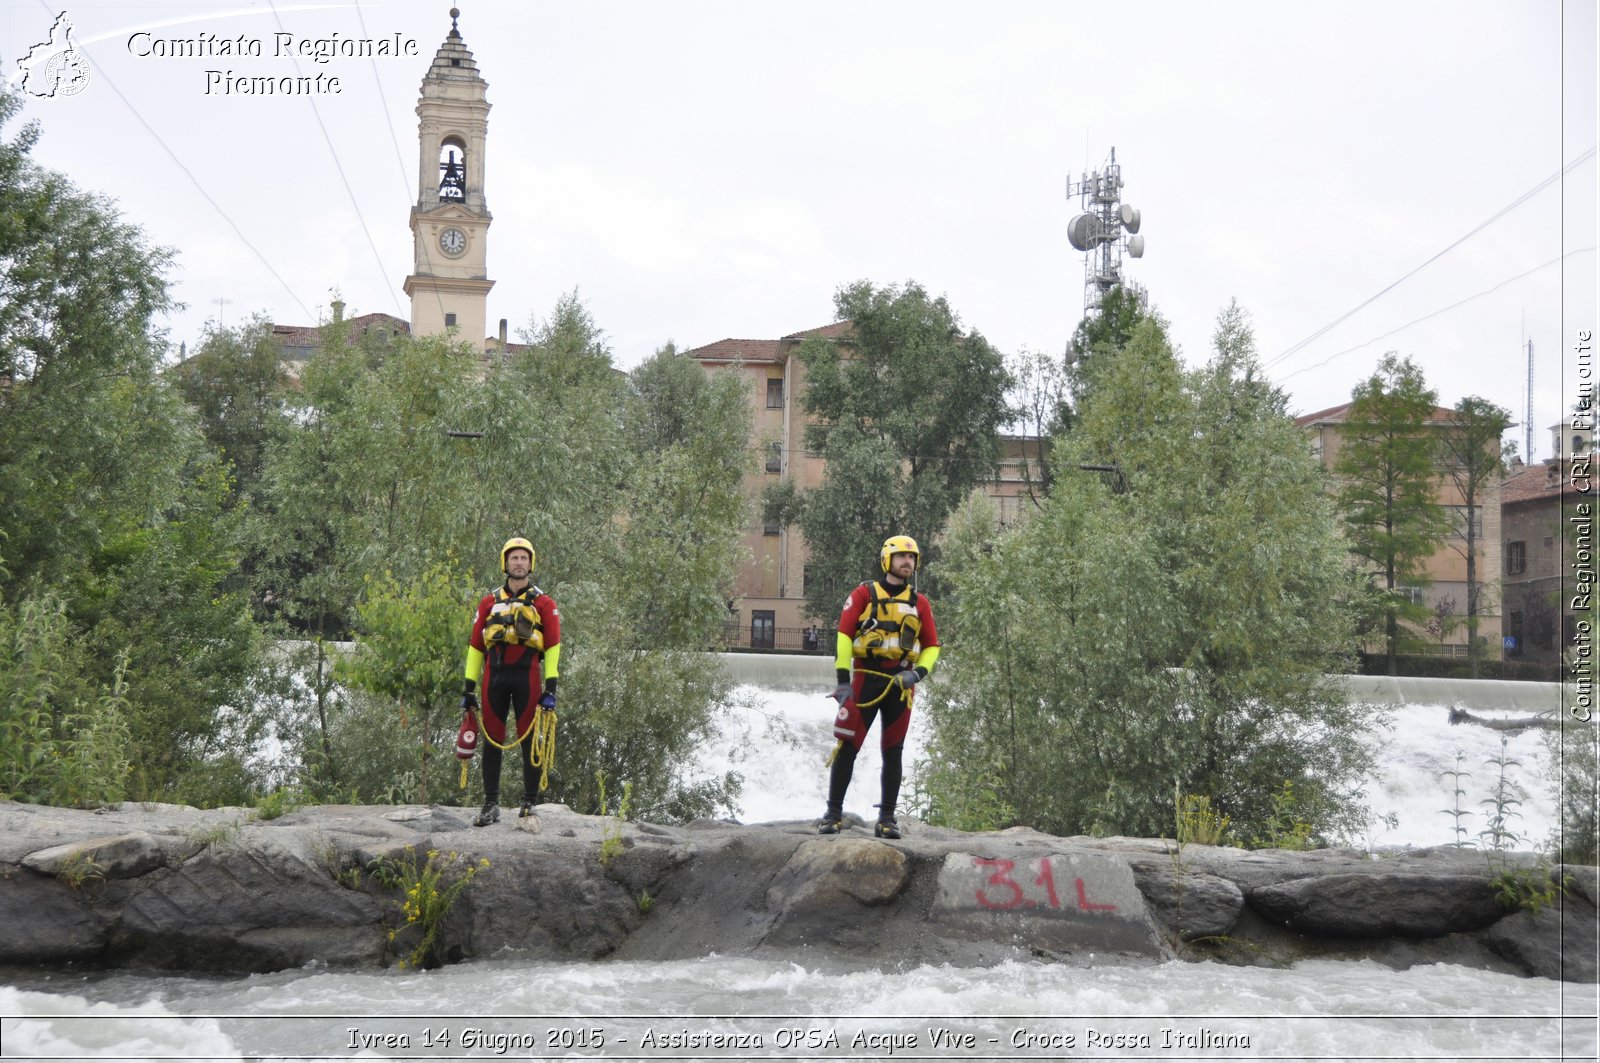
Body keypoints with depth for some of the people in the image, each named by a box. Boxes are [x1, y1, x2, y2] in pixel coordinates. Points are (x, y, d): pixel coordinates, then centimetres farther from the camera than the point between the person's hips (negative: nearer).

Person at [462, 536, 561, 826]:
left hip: (527, 674, -2)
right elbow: (475, 645, 14)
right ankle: (491, 804, 8)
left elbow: (553, 646, 1)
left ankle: (530, 803, 6)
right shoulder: (489, 602, 14)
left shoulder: (543, 603, 7)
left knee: (530, 740, -1)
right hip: (494, 674, 2)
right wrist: (469, 687, 8)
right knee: (492, 739, 2)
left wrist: (551, 688, -8)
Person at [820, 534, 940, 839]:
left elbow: (932, 646, 13)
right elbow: (844, 634, -3)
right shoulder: (865, 593, 3)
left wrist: (918, 674, -6)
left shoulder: (919, 603, 12)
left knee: (893, 752, 5)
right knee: (848, 747, -4)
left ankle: (887, 818, 11)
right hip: (865, 678, -3)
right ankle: (833, 813, 5)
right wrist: (843, 679, -11)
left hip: (900, 683, 3)